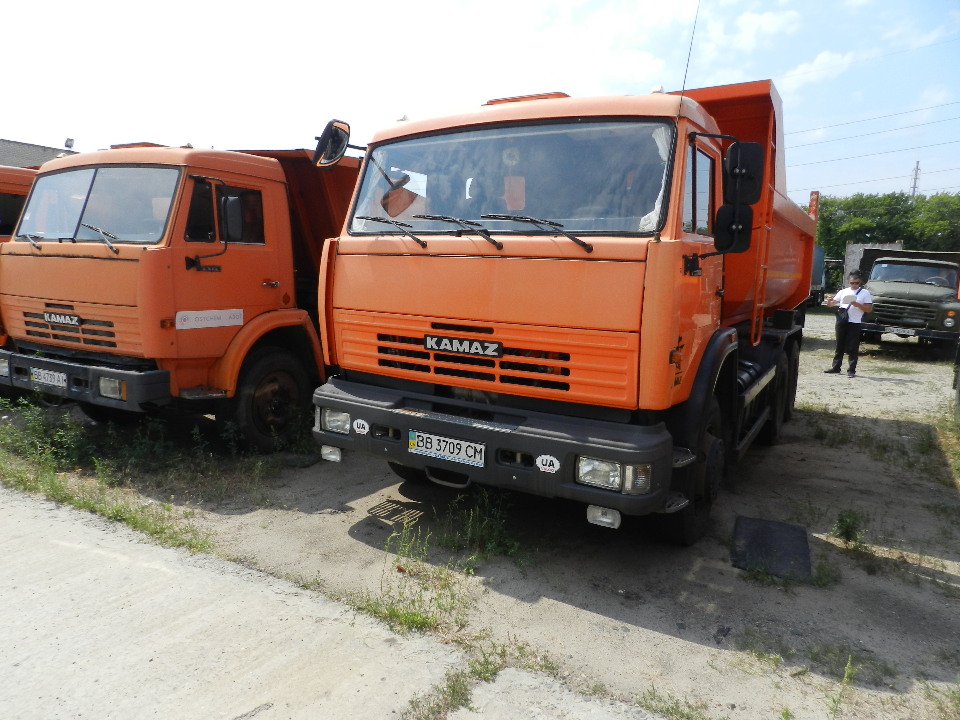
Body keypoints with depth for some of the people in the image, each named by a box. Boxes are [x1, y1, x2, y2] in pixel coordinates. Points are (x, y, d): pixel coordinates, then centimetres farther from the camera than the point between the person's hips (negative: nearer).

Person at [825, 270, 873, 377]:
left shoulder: (865, 293, 4)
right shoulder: (843, 292, 12)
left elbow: (868, 309, -2)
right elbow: (831, 304, 10)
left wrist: (857, 305, -17)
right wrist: (829, 301, -13)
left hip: (855, 323, -3)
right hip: (841, 321, 4)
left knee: (853, 348, -2)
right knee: (839, 345, 11)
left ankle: (851, 370, 1)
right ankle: (836, 367, 18)